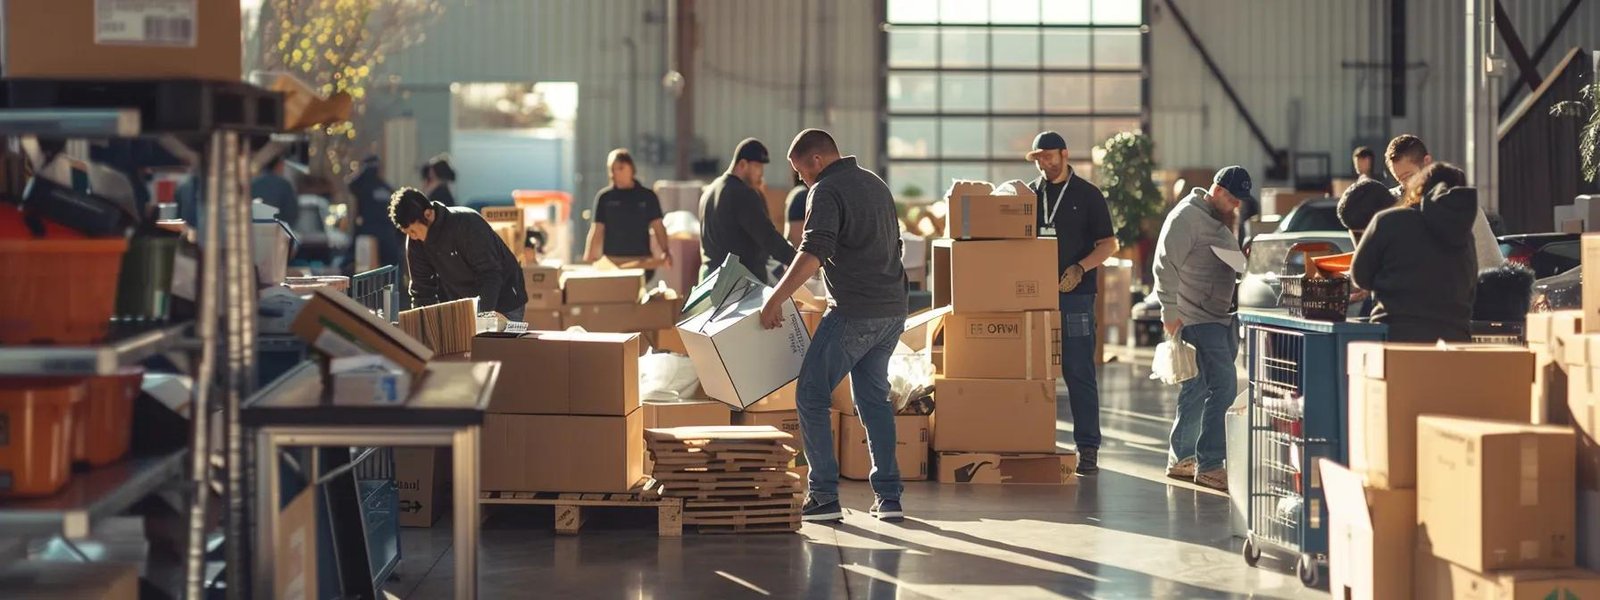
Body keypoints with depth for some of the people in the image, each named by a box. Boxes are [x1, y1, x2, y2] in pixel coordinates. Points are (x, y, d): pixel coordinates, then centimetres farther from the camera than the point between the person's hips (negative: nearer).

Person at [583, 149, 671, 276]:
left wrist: (665, 251, -11)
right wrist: (588, 257, -6)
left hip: (641, 261, 0)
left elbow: (658, 226, 5)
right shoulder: (604, 197, 6)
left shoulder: (647, 196, 7)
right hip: (612, 261, 0)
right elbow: (597, 230, 4)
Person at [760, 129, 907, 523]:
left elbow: (813, 251, -23)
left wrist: (776, 298, -23)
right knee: (874, 398, 16)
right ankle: (888, 497, 12)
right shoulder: (876, 184, 18)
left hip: (854, 313, -9)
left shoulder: (827, 191, -10)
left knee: (812, 398, 0)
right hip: (893, 311, 9)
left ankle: (824, 497, -3)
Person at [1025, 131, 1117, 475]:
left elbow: (1109, 244, 2)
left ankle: (1088, 448, -2)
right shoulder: (1029, 194, 14)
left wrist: (1080, 268, -14)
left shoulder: (1087, 195, 3)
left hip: (1075, 295, -4)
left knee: (1079, 373, -4)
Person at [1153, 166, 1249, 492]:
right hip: (1197, 319, -10)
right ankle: (1209, 465, -13)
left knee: (1197, 389, 13)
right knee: (1224, 386, -14)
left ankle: (1181, 459, 20)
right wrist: (1170, 312, -20)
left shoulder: (1221, 221, 19)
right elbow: (1166, 266, -17)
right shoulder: (1186, 217, -11)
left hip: (1220, 318, 10)